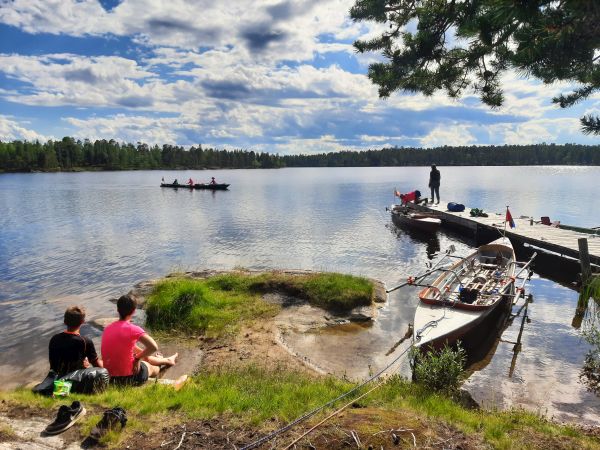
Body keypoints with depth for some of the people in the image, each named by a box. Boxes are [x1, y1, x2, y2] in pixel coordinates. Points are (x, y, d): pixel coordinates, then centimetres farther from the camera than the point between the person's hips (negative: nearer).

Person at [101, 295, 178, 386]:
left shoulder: (107, 328, 1)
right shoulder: (133, 329, -22)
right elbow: (153, 347, -29)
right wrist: (138, 357, -12)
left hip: (110, 377, 7)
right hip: (128, 377, -7)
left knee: (145, 357, 31)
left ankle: (167, 360, 57)